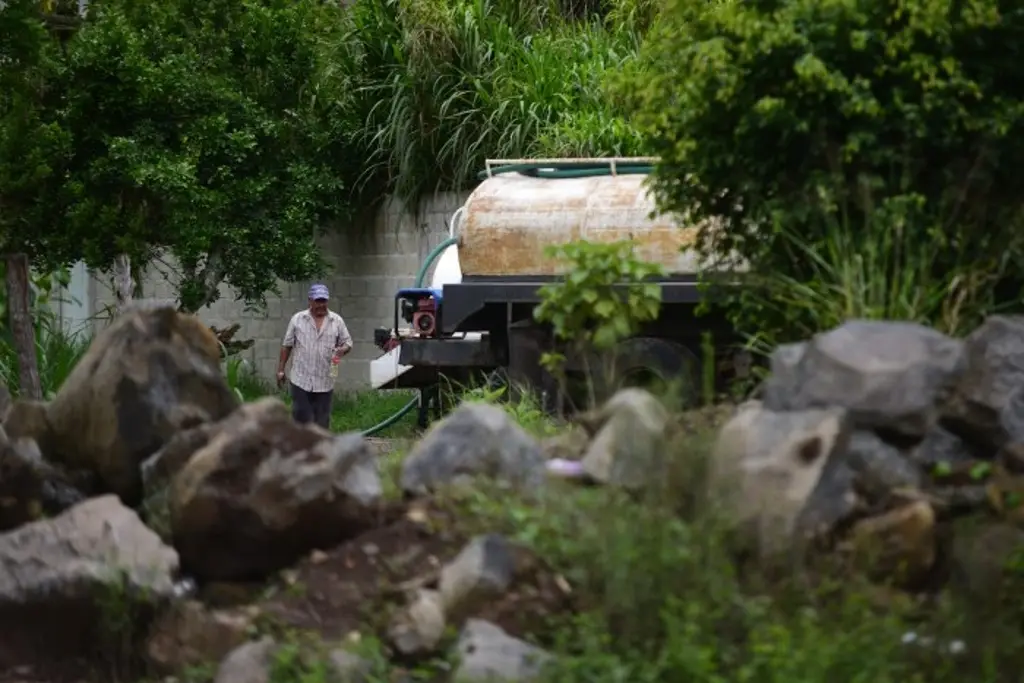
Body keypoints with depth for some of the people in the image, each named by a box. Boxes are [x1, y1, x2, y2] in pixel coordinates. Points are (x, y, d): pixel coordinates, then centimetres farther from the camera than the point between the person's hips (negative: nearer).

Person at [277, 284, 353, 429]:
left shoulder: (336, 321, 5)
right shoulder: (297, 319, 3)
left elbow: (347, 342, 10)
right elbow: (287, 345, 7)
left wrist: (342, 349, -13)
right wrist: (280, 369, 5)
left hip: (325, 382, 1)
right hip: (301, 380, -1)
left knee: (322, 421, 4)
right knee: (301, 417, -2)